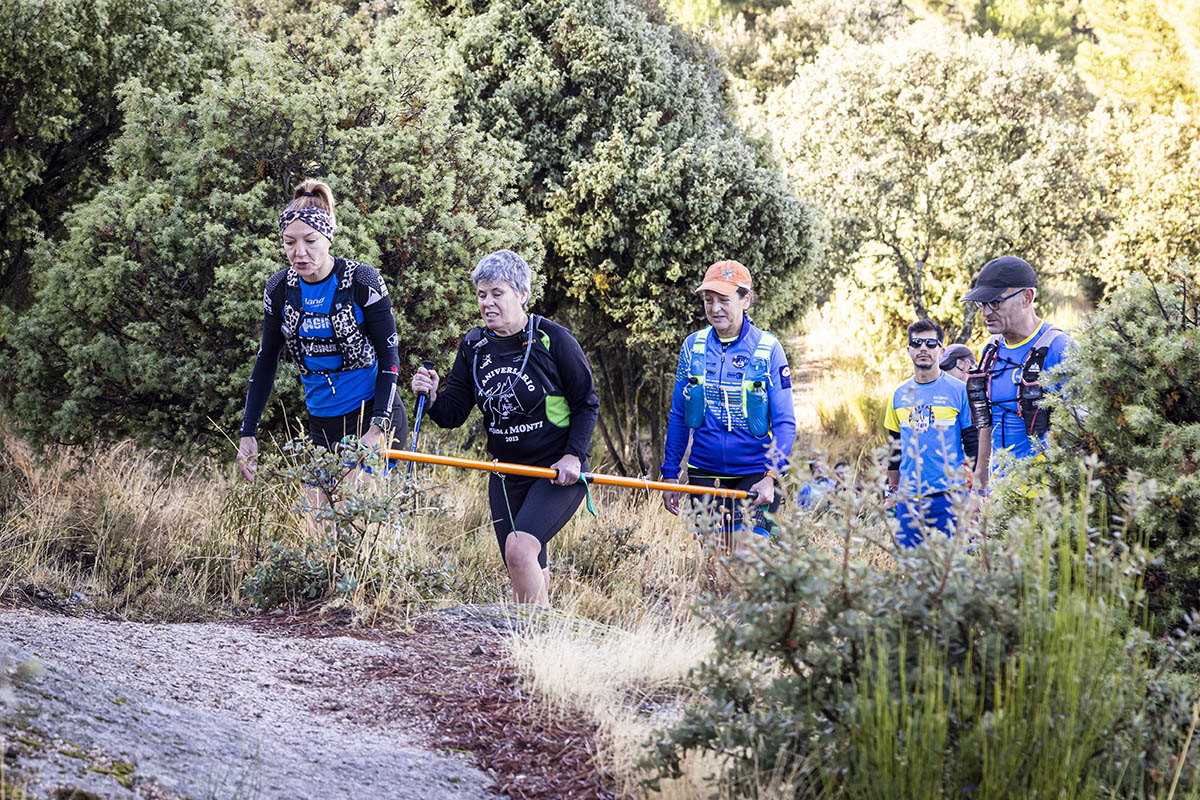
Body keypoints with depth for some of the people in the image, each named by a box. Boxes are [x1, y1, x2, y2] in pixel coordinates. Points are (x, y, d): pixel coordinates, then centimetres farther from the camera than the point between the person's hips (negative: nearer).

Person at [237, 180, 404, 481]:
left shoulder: (363, 281, -12)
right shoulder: (279, 289, 0)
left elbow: (389, 357, -8)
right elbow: (266, 361, 11)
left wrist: (377, 428, -19)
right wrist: (247, 433, 7)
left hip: (371, 416, -5)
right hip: (322, 426, 5)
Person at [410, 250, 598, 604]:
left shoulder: (552, 339, -10)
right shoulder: (474, 346, 4)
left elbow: (587, 404, -3)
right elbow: (452, 415, 4)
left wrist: (573, 456, -15)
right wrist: (432, 397, -17)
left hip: (557, 473, -6)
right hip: (506, 476, 6)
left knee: (520, 547, -25)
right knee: (524, 575, 9)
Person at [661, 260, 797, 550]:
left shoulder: (768, 349, -4)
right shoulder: (693, 346, 5)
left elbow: (785, 423, -4)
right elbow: (678, 417, 12)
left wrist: (771, 477, -16)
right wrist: (670, 475, 9)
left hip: (754, 477, -3)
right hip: (704, 476, 3)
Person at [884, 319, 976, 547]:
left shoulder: (960, 391, -1)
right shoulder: (899, 395, 11)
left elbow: (974, 446, 0)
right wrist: (893, 489, 19)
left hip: (948, 496, -4)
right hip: (908, 498, 4)